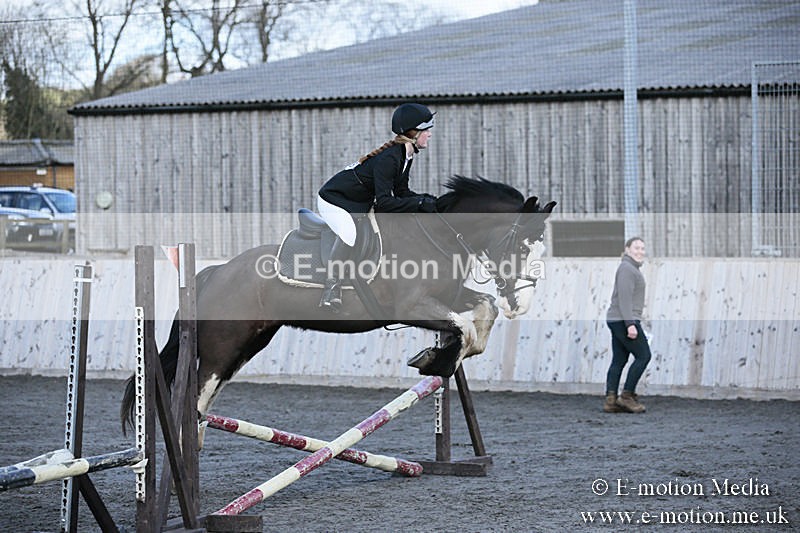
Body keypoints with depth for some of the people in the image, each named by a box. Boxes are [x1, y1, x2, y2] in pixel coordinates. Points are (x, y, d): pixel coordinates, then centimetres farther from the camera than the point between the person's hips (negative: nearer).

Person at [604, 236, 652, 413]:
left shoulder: (631, 269, 21)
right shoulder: (627, 269, -12)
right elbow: (624, 298, -20)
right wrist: (630, 324, -25)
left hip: (617, 321, 10)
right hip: (624, 320, -10)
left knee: (619, 360, 5)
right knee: (643, 355, -7)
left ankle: (610, 400, 1)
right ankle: (627, 396, -7)